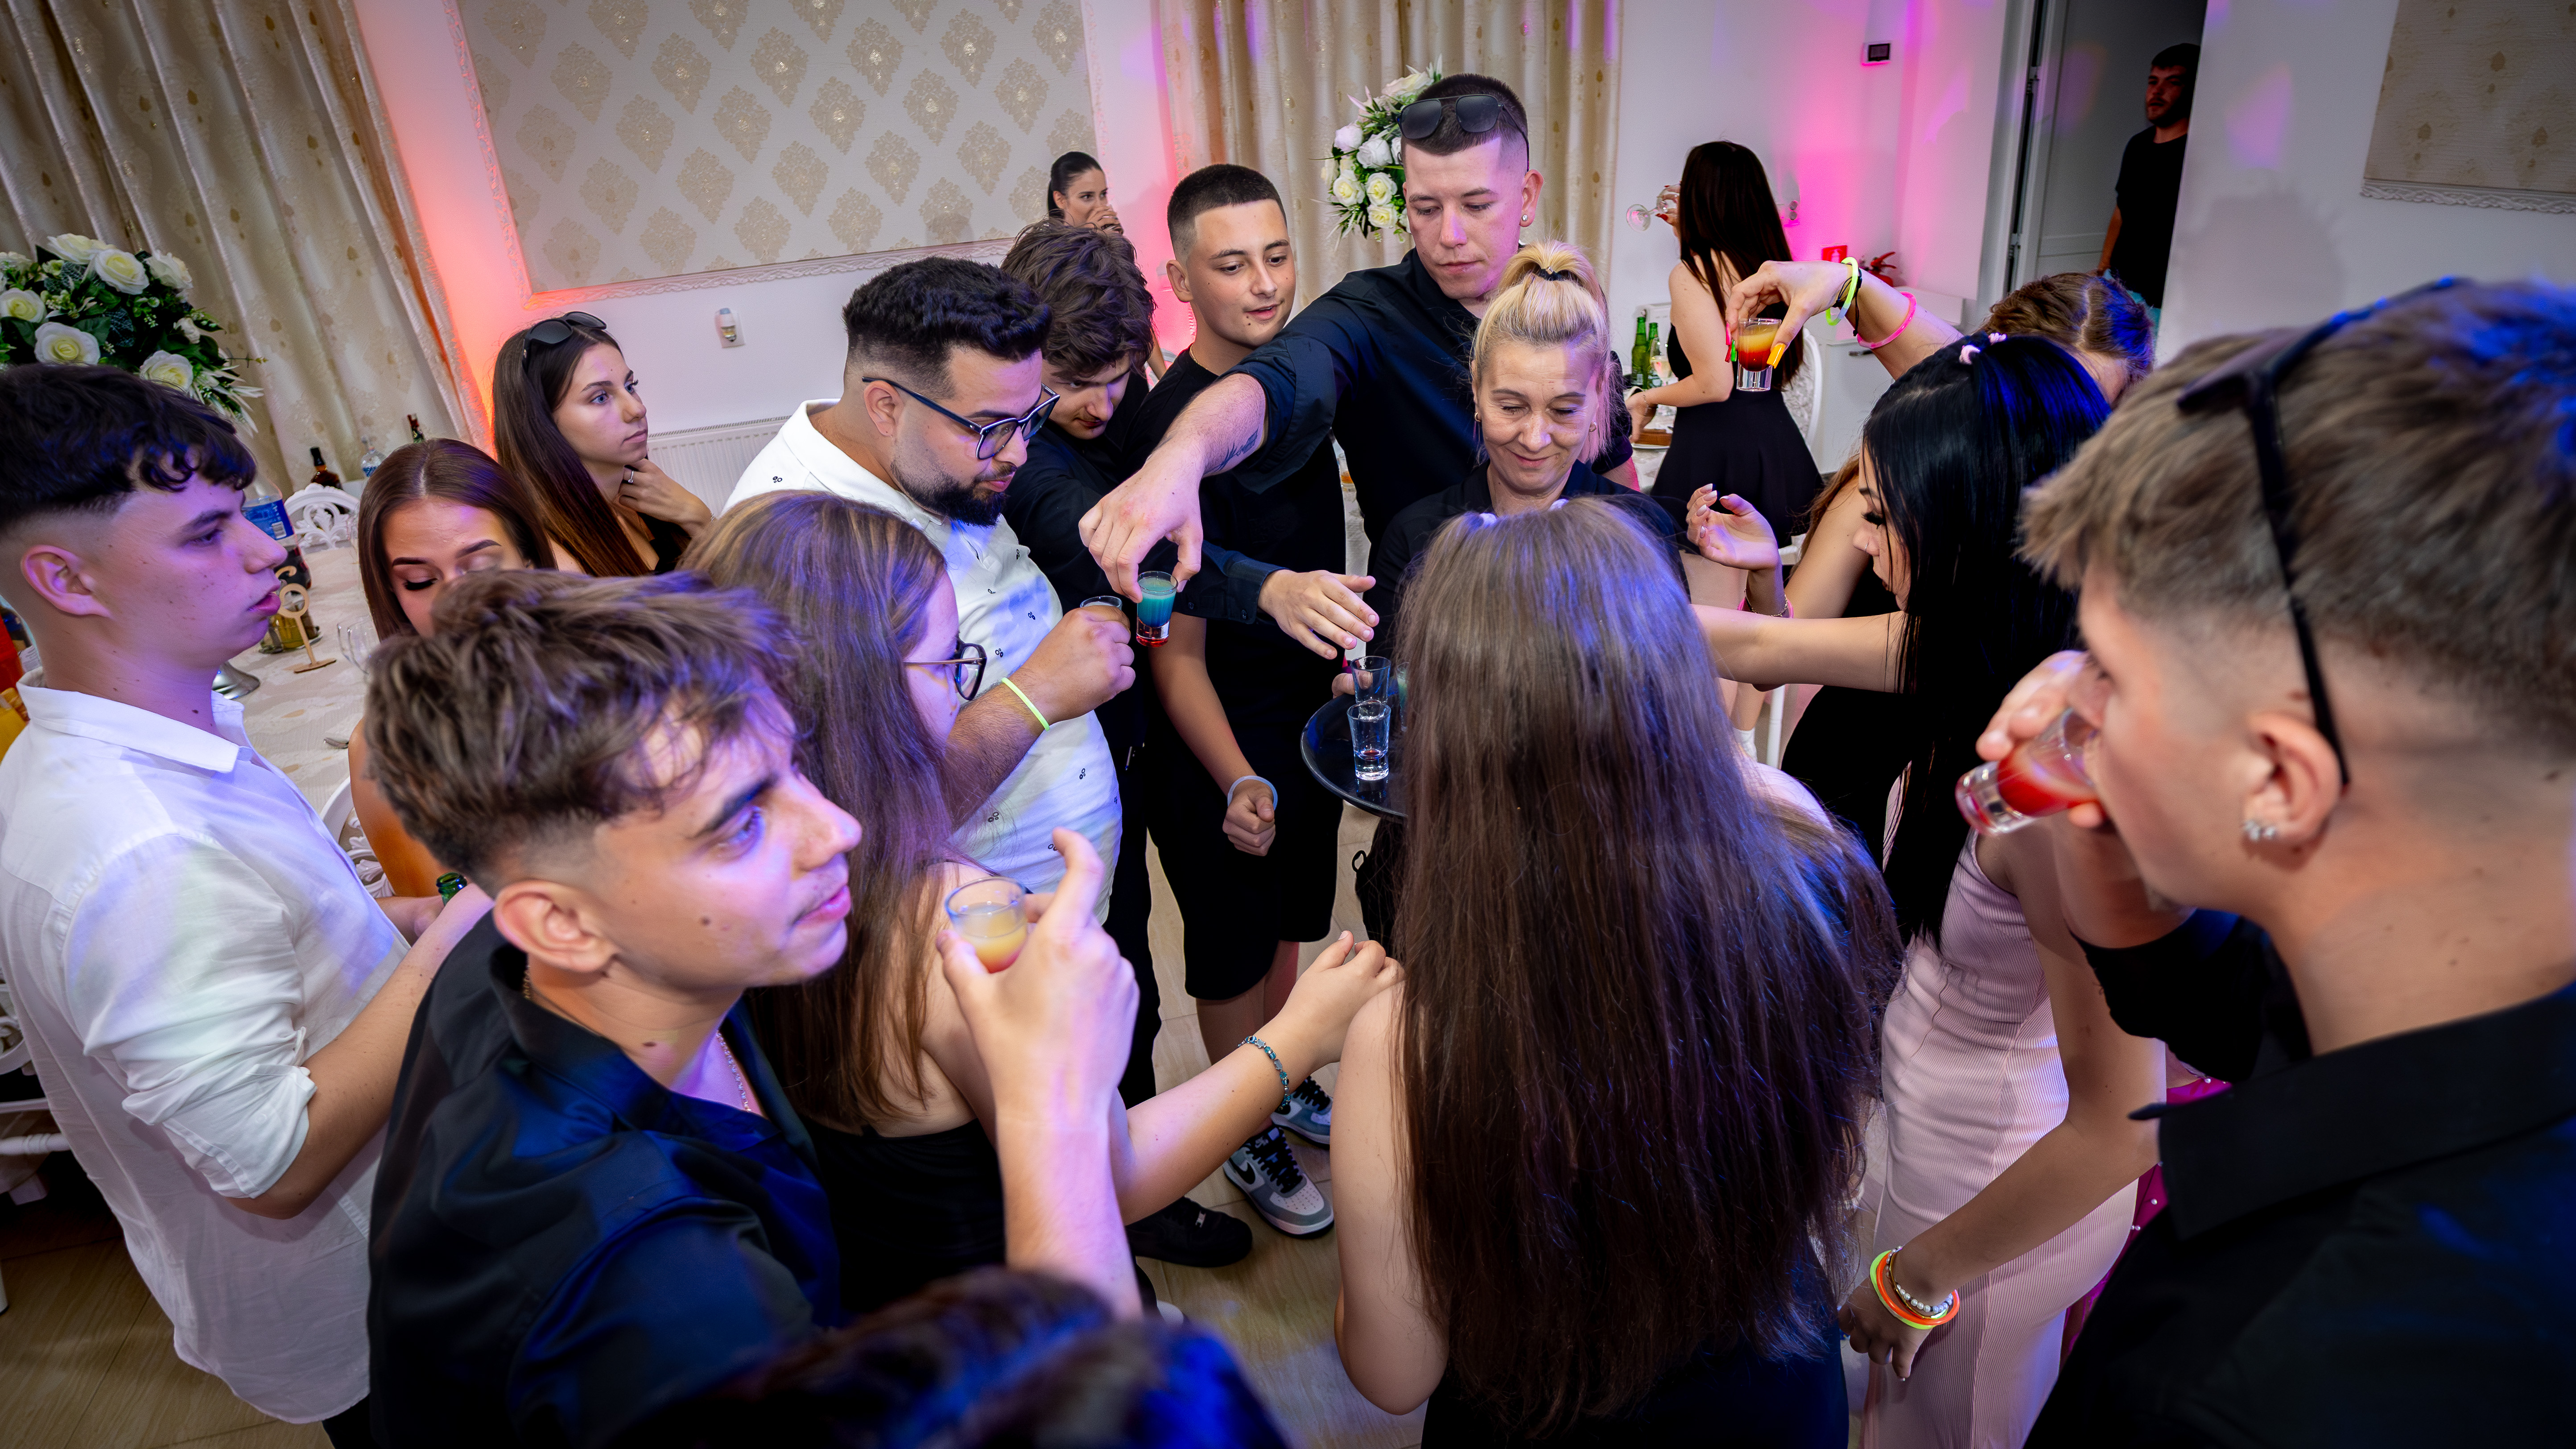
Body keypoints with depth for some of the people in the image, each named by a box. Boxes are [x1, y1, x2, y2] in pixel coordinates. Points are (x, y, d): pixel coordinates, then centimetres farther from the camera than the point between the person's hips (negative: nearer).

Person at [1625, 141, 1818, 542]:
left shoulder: (1691, 274, -13)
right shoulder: (1768, 261, 9)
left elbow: (1714, 385, -18)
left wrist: (1646, 399, 0)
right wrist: (1687, 236, 31)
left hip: (1716, 453, -8)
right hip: (1777, 438, 8)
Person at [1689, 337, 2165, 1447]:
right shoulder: (1994, 654, -12)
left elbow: (2119, 1127, -29)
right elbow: (1753, 645, -2)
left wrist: (1917, 1274, -16)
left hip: (2002, 1197, -7)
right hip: (1939, 1146, 7)